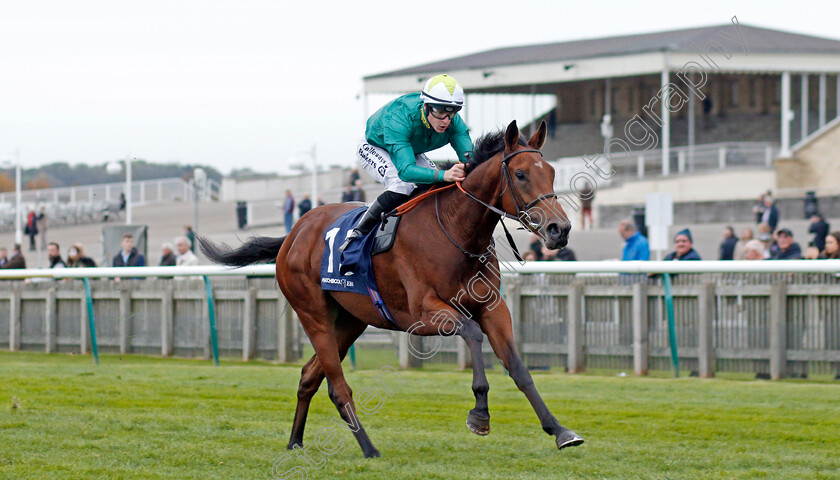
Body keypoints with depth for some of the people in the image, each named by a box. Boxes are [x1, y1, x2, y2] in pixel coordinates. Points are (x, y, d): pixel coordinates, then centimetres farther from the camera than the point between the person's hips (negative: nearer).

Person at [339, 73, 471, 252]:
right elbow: (405, 170, -53)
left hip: (412, 151, 6)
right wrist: (443, 175, -69)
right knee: (402, 186, -32)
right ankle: (357, 232, -20)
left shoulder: (453, 122, -28)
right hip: (374, 148, -6)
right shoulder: (399, 118, -44)